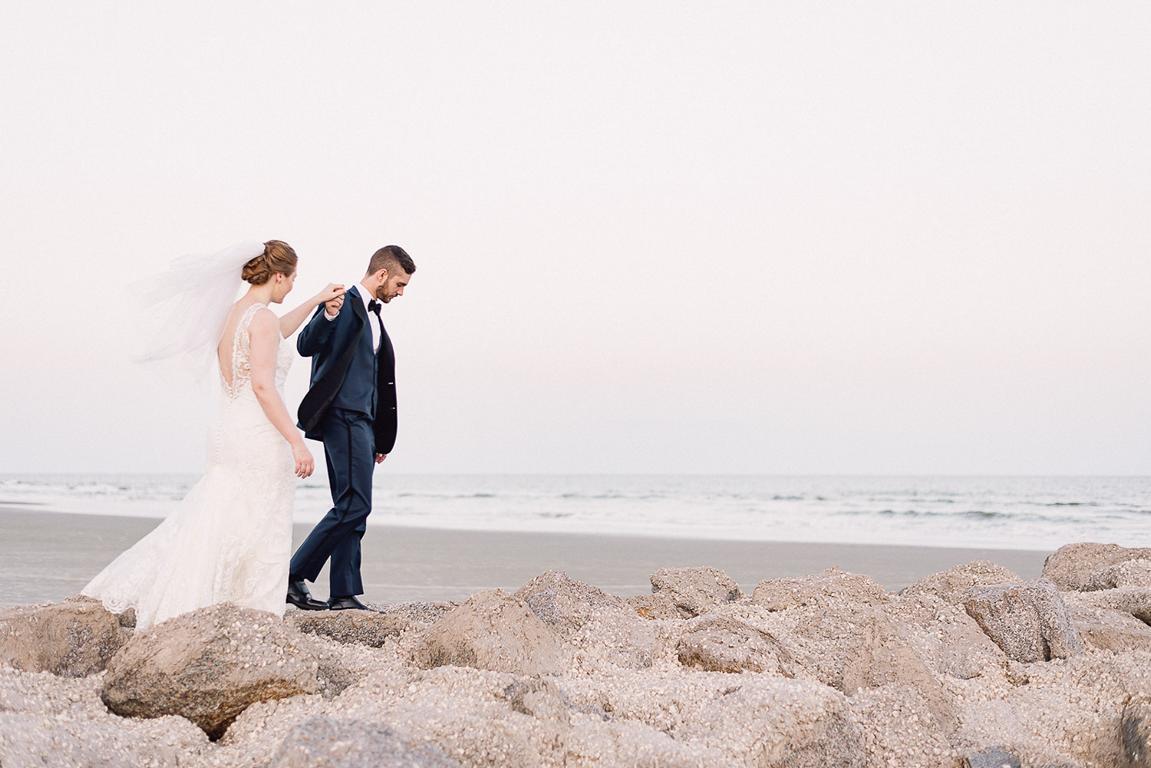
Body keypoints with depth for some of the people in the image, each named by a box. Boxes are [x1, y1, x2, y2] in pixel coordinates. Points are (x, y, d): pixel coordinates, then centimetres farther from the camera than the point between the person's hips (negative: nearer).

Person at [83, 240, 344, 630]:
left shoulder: (233, 314, 13)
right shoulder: (261, 317, -14)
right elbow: (263, 386, -21)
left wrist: (316, 301, 41)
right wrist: (296, 441, -20)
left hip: (227, 433, 9)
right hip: (259, 438, -8)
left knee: (216, 526, 11)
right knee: (260, 535, 0)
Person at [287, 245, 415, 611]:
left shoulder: (372, 314, 22)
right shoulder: (343, 305, -6)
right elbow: (306, 346, -19)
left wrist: (380, 437, 24)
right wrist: (327, 316, -37)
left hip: (362, 421, 10)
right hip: (344, 417, -10)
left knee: (351, 509, 7)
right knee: (354, 505, -14)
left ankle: (345, 594, 8)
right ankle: (295, 576, -8)